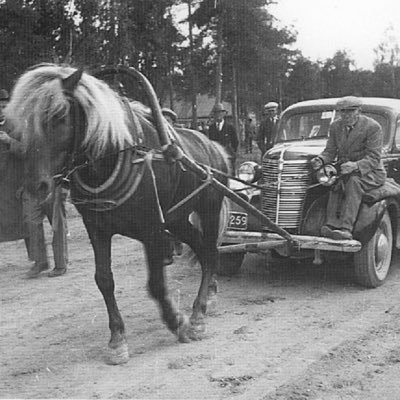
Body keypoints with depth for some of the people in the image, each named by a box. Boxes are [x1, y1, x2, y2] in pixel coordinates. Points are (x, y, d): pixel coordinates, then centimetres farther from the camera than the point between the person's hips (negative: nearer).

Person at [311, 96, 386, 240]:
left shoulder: (373, 127, -15)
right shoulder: (336, 126, 3)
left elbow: (373, 159, -20)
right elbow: (330, 152, 4)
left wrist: (355, 166, -39)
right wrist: (320, 160, -19)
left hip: (371, 173, -5)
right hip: (344, 170, 5)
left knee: (354, 181, -35)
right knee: (337, 182, -28)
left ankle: (345, 228, -43)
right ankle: (332, 224, -38)